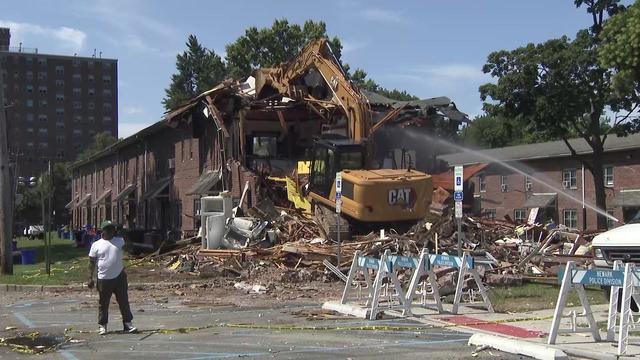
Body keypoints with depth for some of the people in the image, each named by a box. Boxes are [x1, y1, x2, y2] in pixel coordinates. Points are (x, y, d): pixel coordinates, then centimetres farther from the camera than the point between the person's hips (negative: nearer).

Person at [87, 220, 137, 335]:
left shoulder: (119, 241, 10)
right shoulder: (96, 245, 2)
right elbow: (91, 262, 3)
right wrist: (90, 278, -2)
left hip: (119, 277, 2)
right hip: (104, 279, -2)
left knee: (124, 301, 5)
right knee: (103, 304, 7)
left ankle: (128, 323, 12)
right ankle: (102, 325, 18)